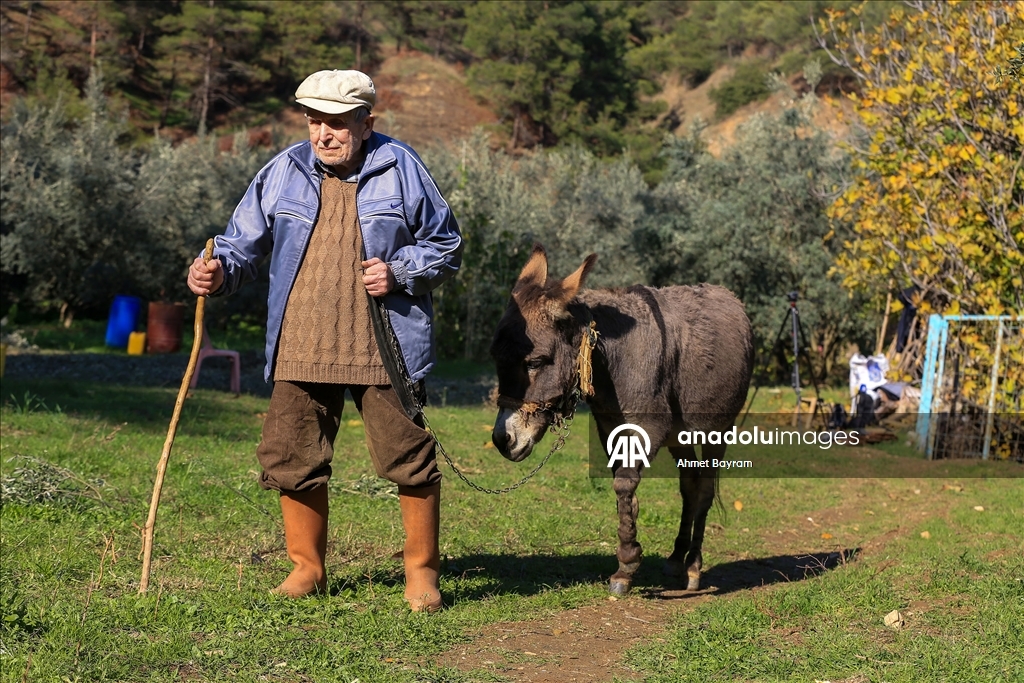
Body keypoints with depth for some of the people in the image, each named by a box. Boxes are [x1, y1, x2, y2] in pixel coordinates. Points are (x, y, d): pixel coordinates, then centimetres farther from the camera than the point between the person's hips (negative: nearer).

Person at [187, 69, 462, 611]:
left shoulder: (400, 170, -1)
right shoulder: (283, 172, 5)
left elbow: (445, 246, 6)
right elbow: (244, 243, 9)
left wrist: (399, 272, -11)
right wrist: (217, 272, -12)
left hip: (382, 349, -3)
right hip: (300, 350, 3)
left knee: (408, 457, -1)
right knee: (292, 459, 6)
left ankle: (422, 571, 15)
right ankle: (307, 567, 24)